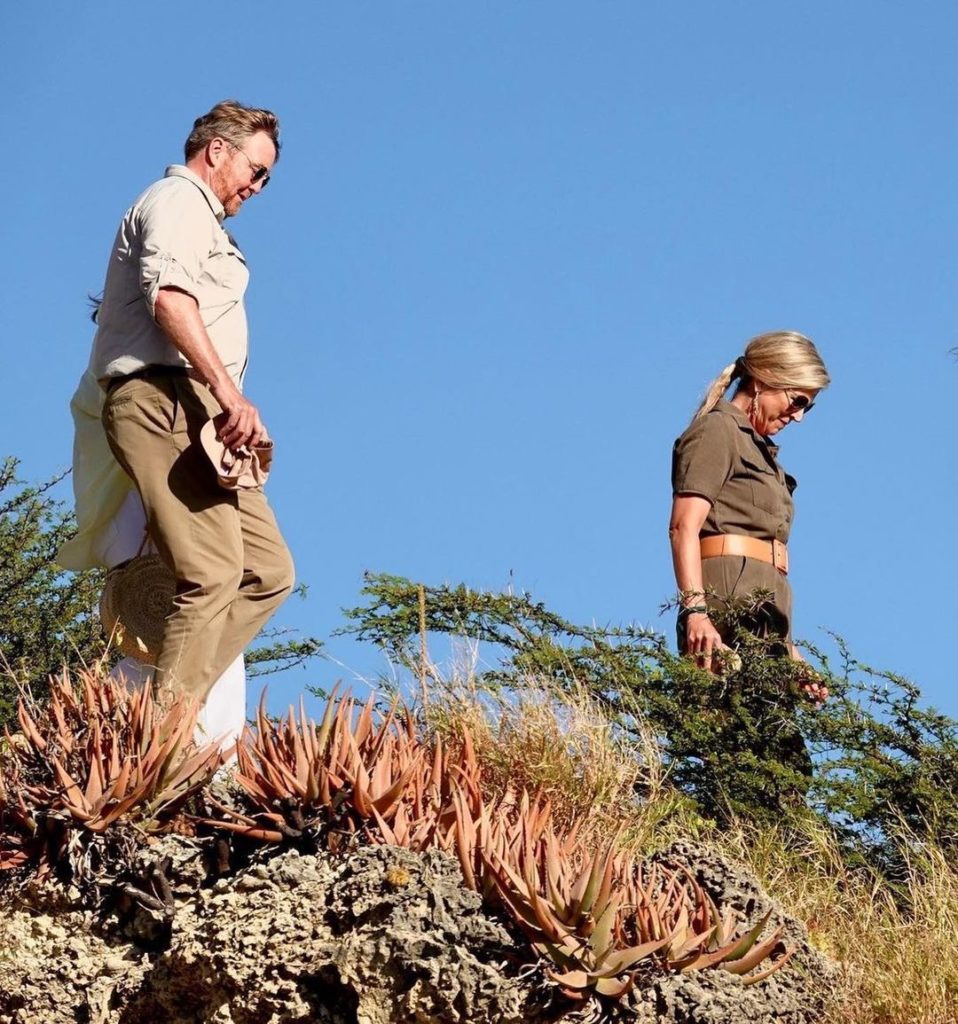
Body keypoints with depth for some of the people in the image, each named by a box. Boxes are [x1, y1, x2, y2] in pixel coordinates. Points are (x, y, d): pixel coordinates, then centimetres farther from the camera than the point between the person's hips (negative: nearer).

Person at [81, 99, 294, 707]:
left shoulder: (202, 217, 32)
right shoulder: (179, 199, 0)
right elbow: (169, 295, -19)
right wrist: (229, 391, -26)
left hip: (192, 411, 10)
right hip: (164, 399, -10)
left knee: (270, 570, 2)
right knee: (214, 575, -20)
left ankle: (164, 708, -8)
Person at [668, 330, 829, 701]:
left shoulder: (758, 449, 31)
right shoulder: (717, 429, 4)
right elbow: (684, 526, -10)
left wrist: (788, 649, 23)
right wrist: (695, 610, -23)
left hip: (763, 614, 9)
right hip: (728, 600, -9)